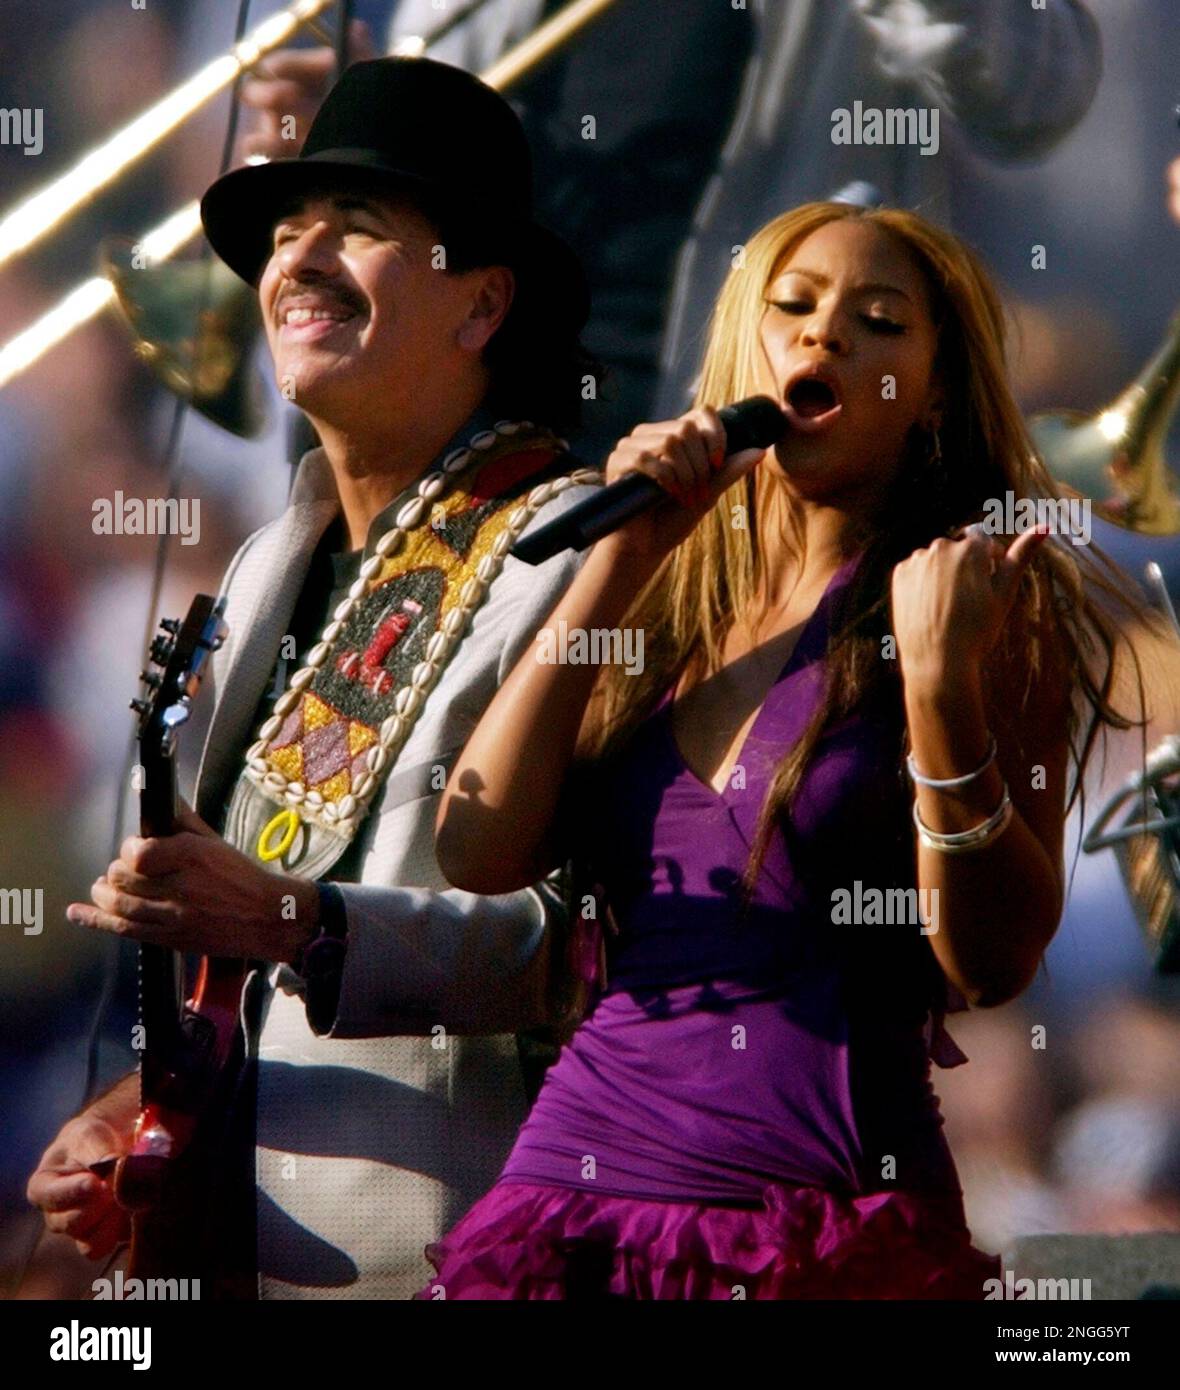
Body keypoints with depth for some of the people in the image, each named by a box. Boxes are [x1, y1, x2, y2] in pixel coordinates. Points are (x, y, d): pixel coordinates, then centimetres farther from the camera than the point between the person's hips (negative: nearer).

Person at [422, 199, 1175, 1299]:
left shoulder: (986, 606, 1)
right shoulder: (661, 610, 13)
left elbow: (993, 962, -8)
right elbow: (478, 855, 0)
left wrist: (939, 681, -20)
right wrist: (618, 560, 1)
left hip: (835, 1229, -4)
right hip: (577, 1175, 4)